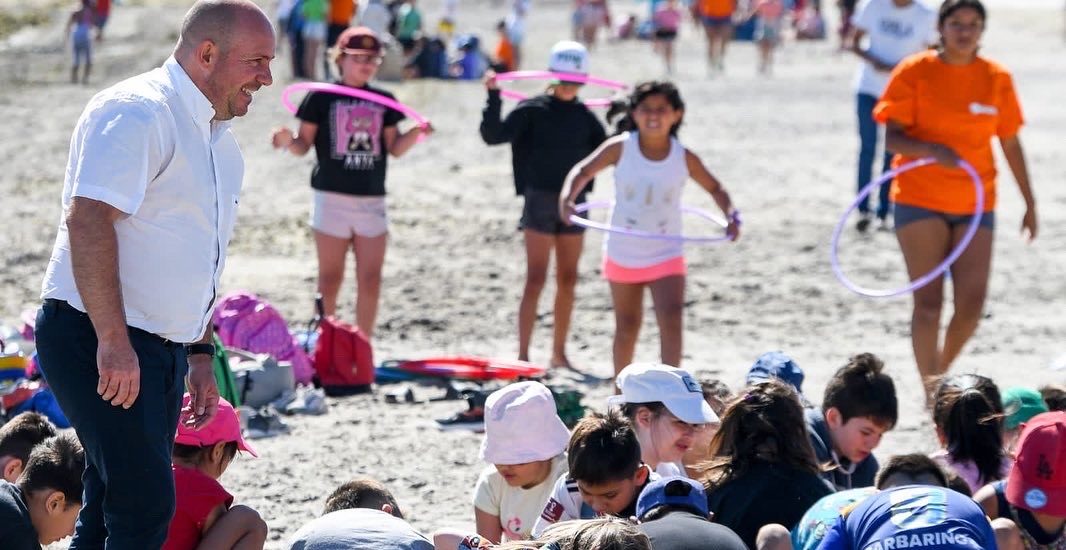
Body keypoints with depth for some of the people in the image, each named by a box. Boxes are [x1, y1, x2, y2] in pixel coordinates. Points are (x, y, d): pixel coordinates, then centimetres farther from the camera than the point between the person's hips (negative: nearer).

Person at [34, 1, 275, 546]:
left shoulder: (219, 140, 17)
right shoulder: (136, 113, -14)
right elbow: (87, 220, -25)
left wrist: (200, 353, 23)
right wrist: (114, 342, -28)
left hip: (160, 348, 10)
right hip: (97, 339, -10)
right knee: (146, 503, -15)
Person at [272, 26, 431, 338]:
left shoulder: (384, 101, 8)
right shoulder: (322, 97, -3)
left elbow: (395, 148, 8)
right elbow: (304, 145, -3)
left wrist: (415, 134, -11)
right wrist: (288, 141, -24)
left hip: (372, 200, 4)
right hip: (332, 198, -4)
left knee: (370, 278, 3)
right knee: (330, 277, 1)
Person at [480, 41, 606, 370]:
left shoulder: (585, 116, 8)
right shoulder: (533, 110, -6)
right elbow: (493, 135, -14)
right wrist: (493, 97, -26)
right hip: (540, 198, -5)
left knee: (568, 280, 8)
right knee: (536, 279, -9)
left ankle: (559, 353, 18)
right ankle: (523, 354, -7)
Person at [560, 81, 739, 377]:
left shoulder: (684, 158, -9)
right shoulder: (620, 148, -11)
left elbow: (714, 188, 5)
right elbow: (584, 171, -2)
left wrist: (731, 216, -13)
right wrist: (568, 197, -21)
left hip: (666, 255, -1)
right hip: (623, 253, 1)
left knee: (671, 320, -19)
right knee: (627, 326, 14)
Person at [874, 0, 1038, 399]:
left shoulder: (997, 78, 4)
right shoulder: (914, 71, -5)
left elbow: (1011, 144, 11)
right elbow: (892, 137, -8)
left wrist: (1030, 203, 13)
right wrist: (930, 150, -28)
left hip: (975, 204, 3)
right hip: (920, 200, -3)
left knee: (973, 301, -4)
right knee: (929, 300, -6)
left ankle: (940, 371, 21)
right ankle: (932, 392, -1)